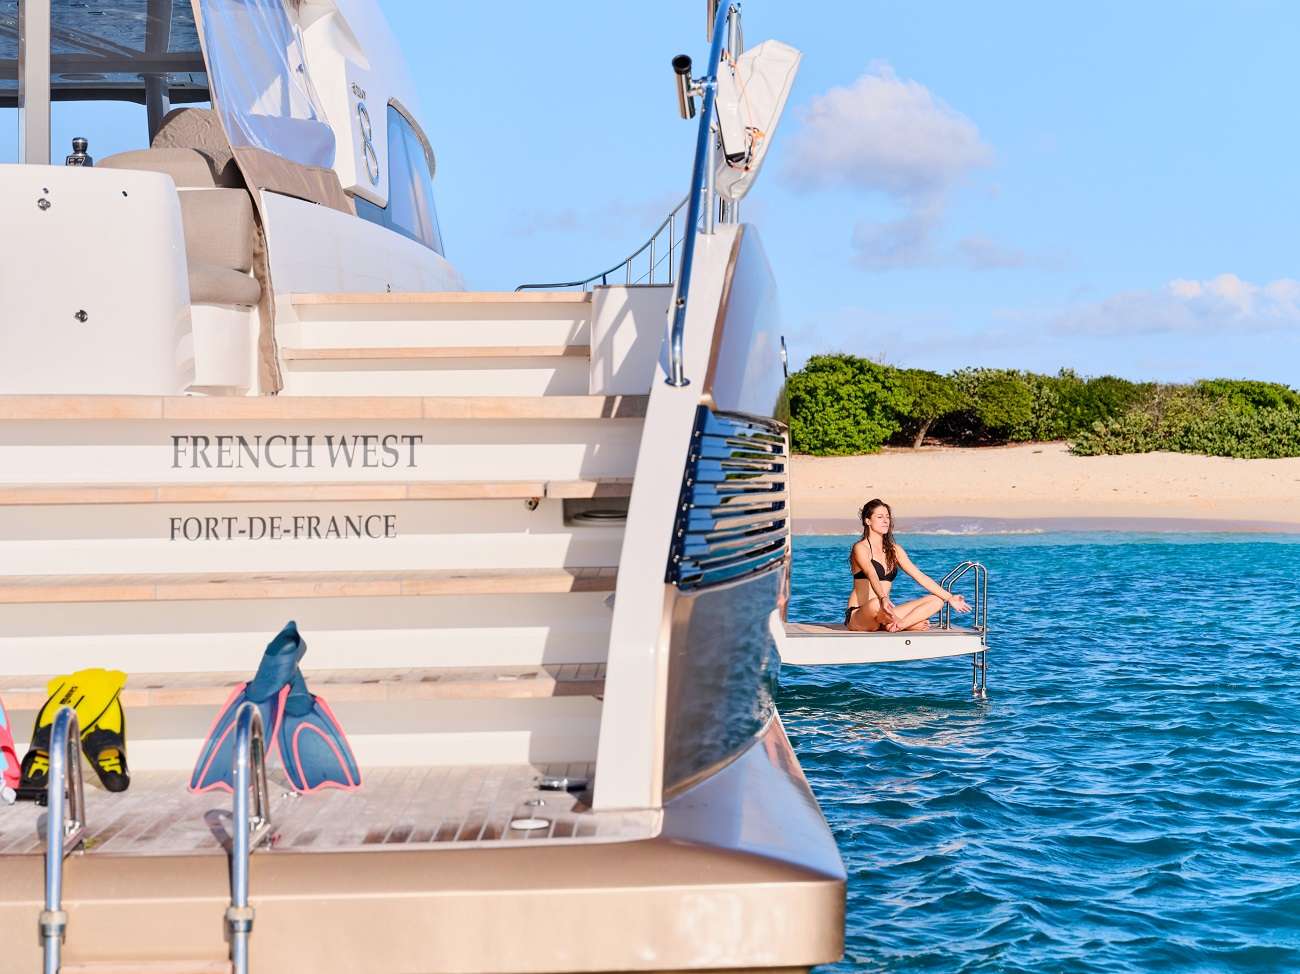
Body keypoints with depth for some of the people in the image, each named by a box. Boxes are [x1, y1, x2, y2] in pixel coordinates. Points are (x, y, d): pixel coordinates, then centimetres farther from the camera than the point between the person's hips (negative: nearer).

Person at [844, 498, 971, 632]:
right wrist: (883, 599, -45)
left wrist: (949, 597, 3)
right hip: (858, 615, -7)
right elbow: (872, 576, -26)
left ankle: (897, 625, -27)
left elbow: (920, 576, 11)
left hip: (883, 614, 7)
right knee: (876, 604, -42)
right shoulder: (861, 548, -7)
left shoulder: (894, 549, 15)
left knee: (936, 600, -6)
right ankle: (910, 623, -14)